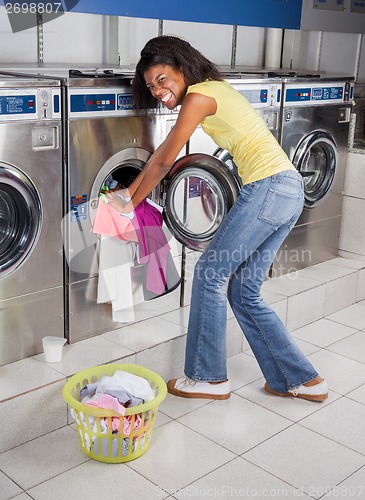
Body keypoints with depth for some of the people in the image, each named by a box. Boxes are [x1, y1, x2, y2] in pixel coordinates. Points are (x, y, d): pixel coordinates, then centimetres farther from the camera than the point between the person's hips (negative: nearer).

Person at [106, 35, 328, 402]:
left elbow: (165, 161, -3)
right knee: (244, 291, 12)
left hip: (268, 189, -9)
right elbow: (163, 151, 23)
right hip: (288, 190, 9)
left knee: (210, 273, 1)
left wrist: (130, 203, 10)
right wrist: (129, 191, 23)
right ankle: (301, 380, 17)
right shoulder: (213, 88, 20)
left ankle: (208, 377, 13)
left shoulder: (198, 96, -9)